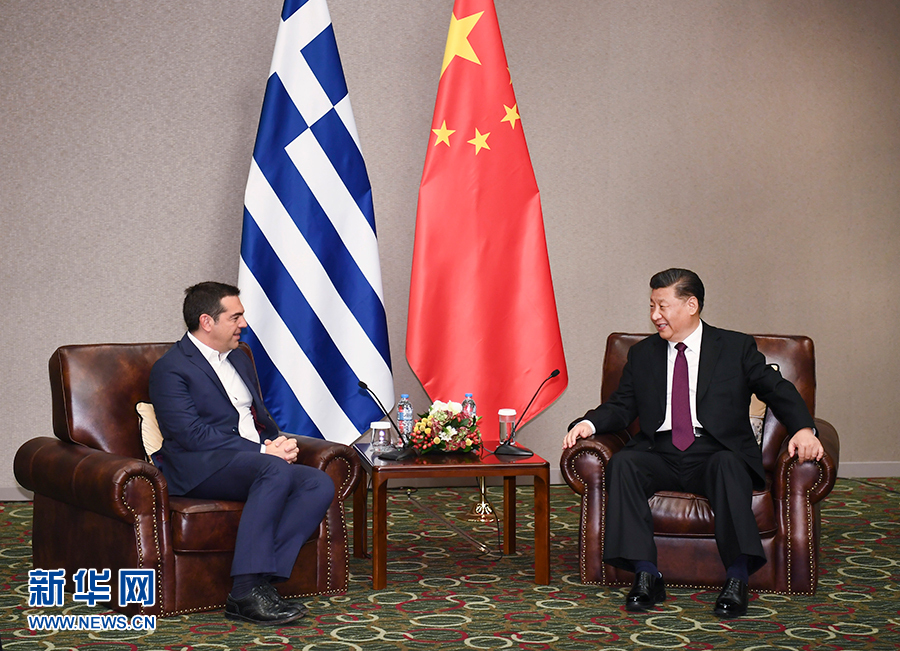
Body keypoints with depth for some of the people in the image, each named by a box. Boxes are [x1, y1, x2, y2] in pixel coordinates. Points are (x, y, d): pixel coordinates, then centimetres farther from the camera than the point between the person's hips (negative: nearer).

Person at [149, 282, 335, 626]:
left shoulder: (239, 359, 24)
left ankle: (258, 581, -30)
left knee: (320, 484, -19)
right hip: (202, 469, -8)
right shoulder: (170, 369, -4)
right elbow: (193, 435, -14)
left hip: (259, 459, 8)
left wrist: (280, 442, 4)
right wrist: (262, 451, -16)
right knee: (276, 471, -35)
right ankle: (247, 591, -37)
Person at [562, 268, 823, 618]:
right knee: (623, 462, -29)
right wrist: (589, 423, -8)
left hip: (715, 454, -2)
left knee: (727, 464, -37)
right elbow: (621, 406, 14)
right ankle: (645, 575, -30)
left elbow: (777, 390, 3)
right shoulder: (642, 354, 18)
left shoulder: (737, 348, 9)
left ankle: (737, 579, -37)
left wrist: (803, 429, -16)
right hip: (660, 455, 3)